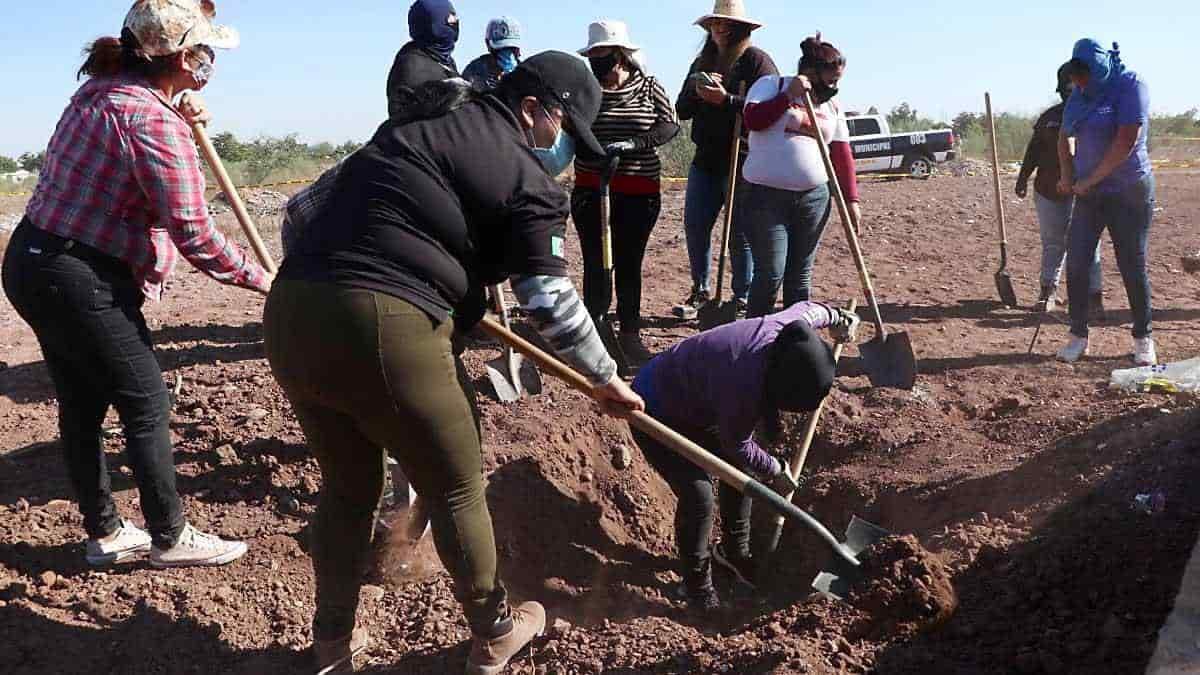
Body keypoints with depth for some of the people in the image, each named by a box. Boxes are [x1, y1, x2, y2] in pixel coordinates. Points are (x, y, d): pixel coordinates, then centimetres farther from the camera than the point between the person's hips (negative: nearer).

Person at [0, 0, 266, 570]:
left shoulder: (101, 90, 8)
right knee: (146, 405, 3)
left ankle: (105, 534, 29)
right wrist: (259, 278, -10)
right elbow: (193, 234, -22)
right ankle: (169, 538, 15)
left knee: (82, 406, 16)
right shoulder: (154, 120, -20)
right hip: (81, 281, -10)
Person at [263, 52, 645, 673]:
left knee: (347, 487, 24)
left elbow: (306, 206, 27)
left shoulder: (418, 122, 22)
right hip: (384, 326, -7)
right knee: (456, 490, 13)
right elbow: (550, 301, -3)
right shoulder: (523, 172, 1)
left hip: (290, 310, 8)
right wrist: (606, 379, 10)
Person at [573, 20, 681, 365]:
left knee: (629, 263, 6)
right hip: (590, 190, 0)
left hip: (640, 192, 0)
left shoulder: (649, 87, 2)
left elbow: (670, 125, -7)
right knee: (595, 263, -1)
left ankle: (630, 333, 15)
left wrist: (634, 144, -22)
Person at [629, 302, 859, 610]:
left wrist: (836, 317, 23)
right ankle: (696, 584, 6)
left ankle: (735, 552, 36)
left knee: (742, 473, 13)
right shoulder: (744, 386, -40)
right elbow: (737, 445, -21)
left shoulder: (787, 326, -20)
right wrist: (776, 472, -6)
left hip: (697, 400, 9)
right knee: (698, 496, -17)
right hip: (657, 416, -9)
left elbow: (808, 309, 6)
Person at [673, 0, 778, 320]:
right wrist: (697, 92, -9)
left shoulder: (757, 60, -4)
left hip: (742, 161, -6)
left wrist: (725, 100, -23)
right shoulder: (701, 63, 14)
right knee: (695, 226, 6)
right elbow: (681, 110, 11)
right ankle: (701, 291, 22)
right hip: (706, 159, 6)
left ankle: (743, 300, 10)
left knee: (740, 233, -1)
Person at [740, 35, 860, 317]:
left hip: (813, 198, 5)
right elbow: (753, 120, -15)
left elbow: (842, 155, 11)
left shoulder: (832, 107, 15)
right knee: (770, 274, -7)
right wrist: (789, 95, -15)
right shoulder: (772, 85, 1)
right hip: (766, 196, -5)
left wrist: (851, 199, 4)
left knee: (800, 275, 9)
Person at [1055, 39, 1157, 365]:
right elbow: (1065, 137, 20)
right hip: (1089, 193, 6)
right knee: (1076, 265, -1)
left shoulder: (1131, 86, -12)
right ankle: (1078, 336, 9)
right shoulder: (1079, 95, 7)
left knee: (1133, 268, 1)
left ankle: (1143, 338, 15)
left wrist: (1088, 181, -16)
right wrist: (1067, 175, 5)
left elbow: (1126, 142, -20)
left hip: (1128, 193, -6)